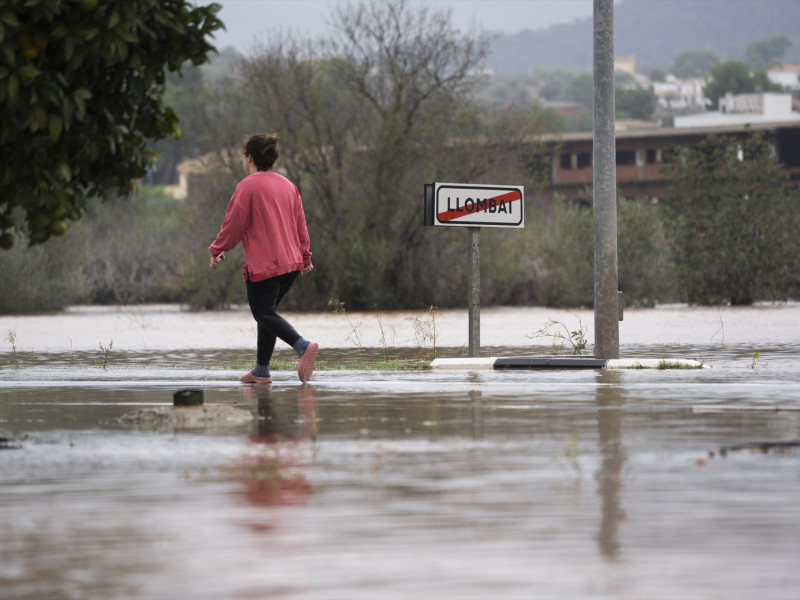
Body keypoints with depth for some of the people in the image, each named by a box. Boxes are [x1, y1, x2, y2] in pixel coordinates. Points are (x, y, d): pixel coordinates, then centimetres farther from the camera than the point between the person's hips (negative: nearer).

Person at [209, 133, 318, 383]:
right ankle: (261, 370, 16)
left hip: (262, 265, -8)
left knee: (264, 314, -7)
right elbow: (300, 223, 17)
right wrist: (305, 255, 26)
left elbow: (234, 224, -8)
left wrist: (217, 250, 6)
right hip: (290, 263, 8)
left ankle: (303, 346, -31)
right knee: (267, 312, 16)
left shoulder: (248, 186, -10)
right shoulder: (287, 185, 13)